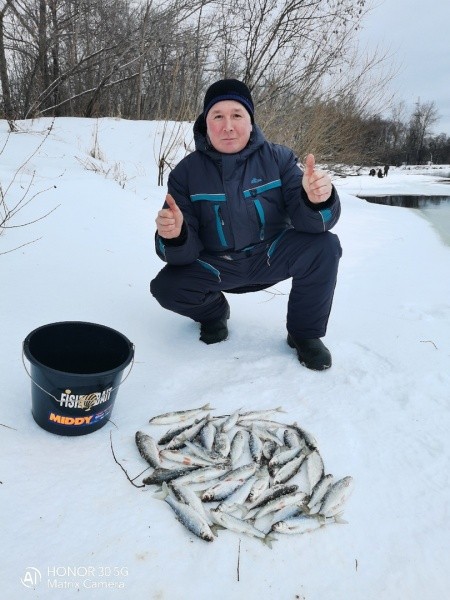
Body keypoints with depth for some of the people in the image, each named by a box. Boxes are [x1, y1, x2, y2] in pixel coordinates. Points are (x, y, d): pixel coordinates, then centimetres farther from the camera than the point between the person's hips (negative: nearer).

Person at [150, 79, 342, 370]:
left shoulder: (278, 158, -11)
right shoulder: (186, 172, -10)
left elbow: (308, 221, -19)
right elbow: (186, 251, -14)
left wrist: (316, 200, -43)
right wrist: (175, 237, -39)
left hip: (272, 256, 0)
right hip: (215, 267, 0)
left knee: (325, 247, -24)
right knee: (166, 288, -22)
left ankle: (305, 333, 0)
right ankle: (213, 311, 14)